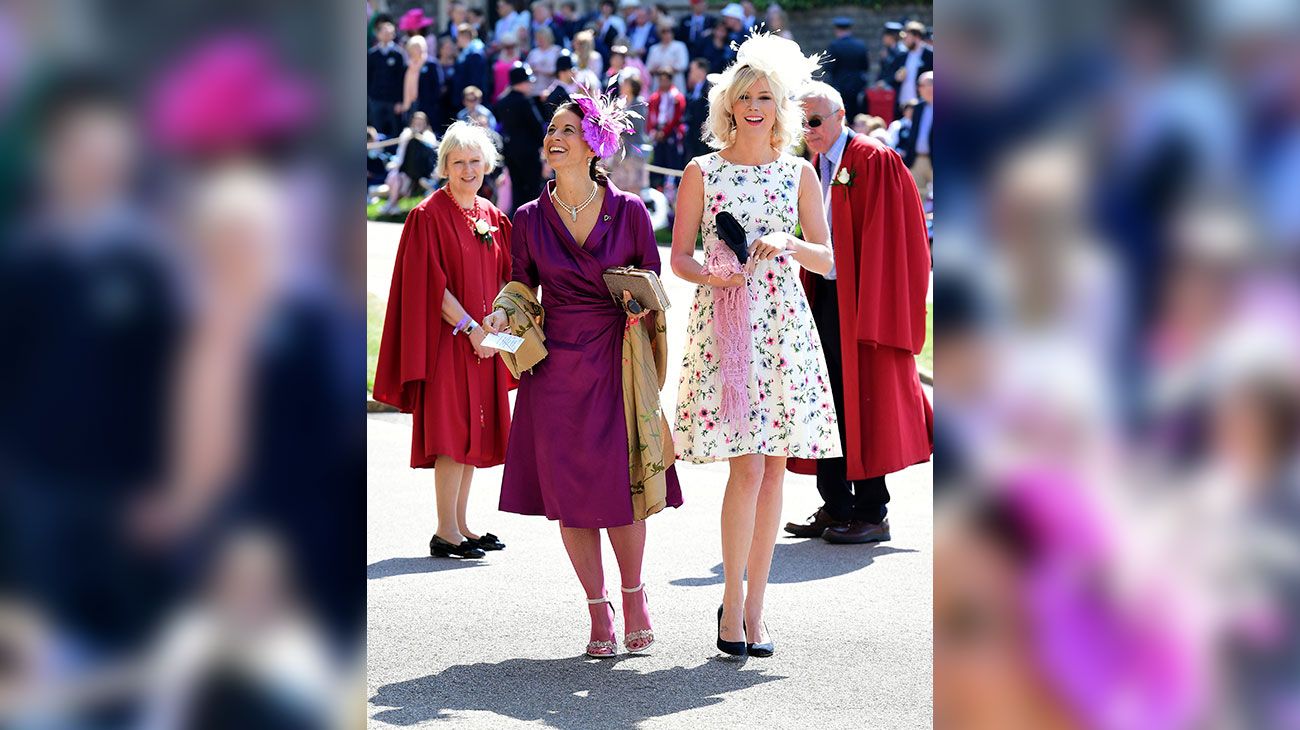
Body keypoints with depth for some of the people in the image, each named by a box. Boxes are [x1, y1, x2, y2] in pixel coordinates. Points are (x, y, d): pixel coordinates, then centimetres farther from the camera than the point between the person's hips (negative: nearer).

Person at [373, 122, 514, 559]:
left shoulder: (492, 217, 11)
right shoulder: (429, 216, -9)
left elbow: (504, 277, 13)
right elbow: (432, 285, -14)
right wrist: (471, 328, -17)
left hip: (482, 340, 7)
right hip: (448, 340, -7)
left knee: (474, 432, 8)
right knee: (453, 431, -9)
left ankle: (460, 526, 15)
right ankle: (445, 534, -5)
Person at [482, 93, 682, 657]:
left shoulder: (629, 211, 1)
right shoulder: (530, 219, 5)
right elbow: (520, 289, 10)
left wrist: (640, 309, -11)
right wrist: (502, 319, -9)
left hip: (617, 364, -2)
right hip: (556, 368, 2)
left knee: (620, 486, -6)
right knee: (568, 491, 1)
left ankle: (634, 598, 17)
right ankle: (599, 614, 13)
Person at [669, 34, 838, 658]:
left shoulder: (799, 173, 9)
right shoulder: (702, 172, 4)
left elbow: (826, 260, 8)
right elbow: (680, 257, 5)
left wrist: (787, 244, -11)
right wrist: (713, 277, -15)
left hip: (784, 326, 3)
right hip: (723, 323, -3)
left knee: (773, 467, 3)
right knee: (747, 467, -12)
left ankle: (753, 607, 12)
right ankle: (733, 600, 2)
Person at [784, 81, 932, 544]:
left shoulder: (875, 162, -10)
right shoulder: (813, 169, 13)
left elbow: (890, 242, -15)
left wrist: (871, 309, -19)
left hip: (862, 301, -8)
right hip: (823, 296, 8)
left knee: (864, 402, -3)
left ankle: (872, 514, 4)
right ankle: (836, 508, 17)